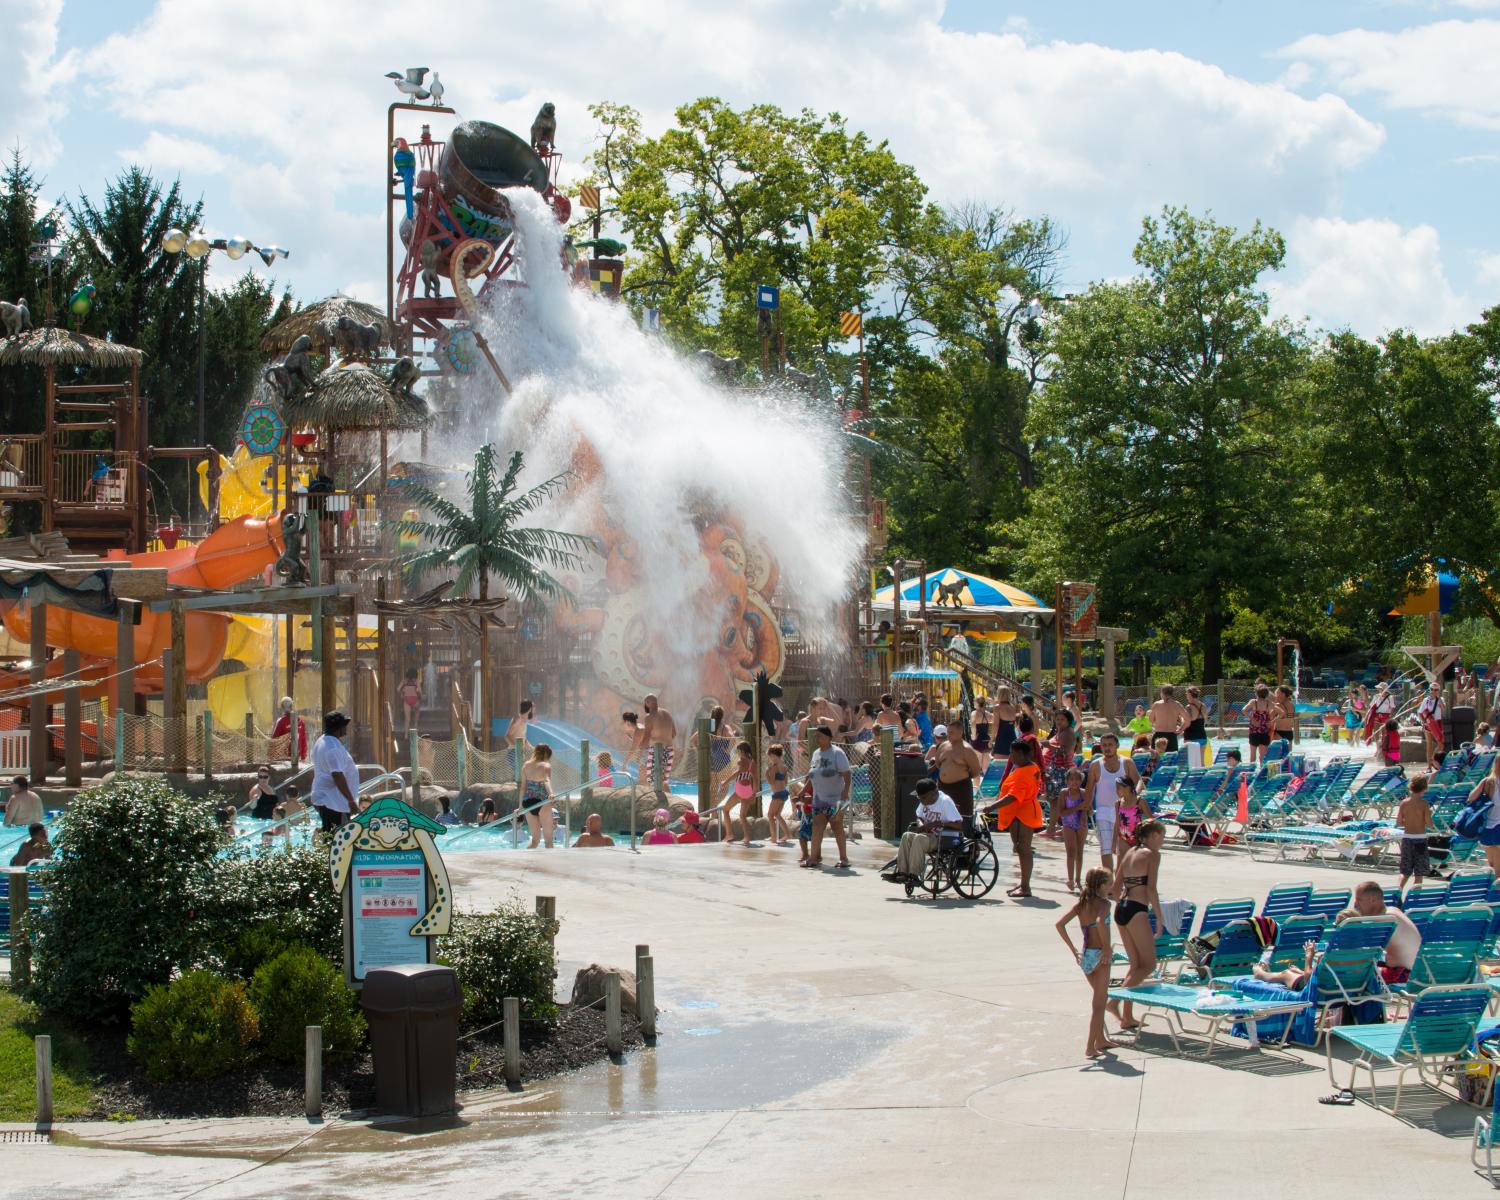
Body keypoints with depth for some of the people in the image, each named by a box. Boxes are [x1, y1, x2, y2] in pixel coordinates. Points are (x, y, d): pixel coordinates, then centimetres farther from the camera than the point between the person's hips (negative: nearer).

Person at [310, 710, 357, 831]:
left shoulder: (321, 741, 13)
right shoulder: (334, 747, -20)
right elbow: (338, 776, -26)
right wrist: (351, 800, -24)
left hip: (321, 797, 11)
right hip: (334, 802, -11)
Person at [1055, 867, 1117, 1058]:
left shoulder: (1081, 903, 6)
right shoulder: (1103, 903, -13)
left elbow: (1060, 924, 0)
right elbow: (1100, 921, -34)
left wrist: (1073, 948, 3)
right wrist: (1107, 947, -24)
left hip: (1084, 955, 7)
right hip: (1099, 955, -7)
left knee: (1100, 997, 25)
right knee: (1099, 1002, 2)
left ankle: (1100, 1039, 33)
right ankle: (1091, 1046, -1)